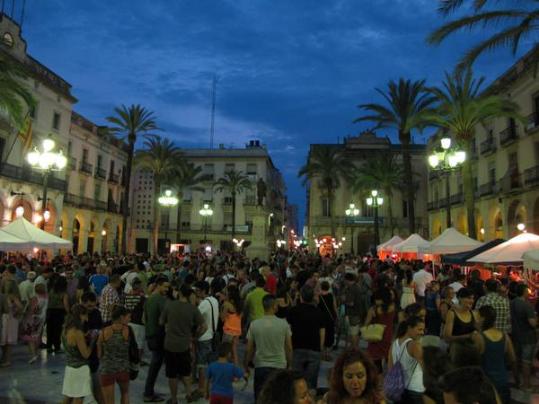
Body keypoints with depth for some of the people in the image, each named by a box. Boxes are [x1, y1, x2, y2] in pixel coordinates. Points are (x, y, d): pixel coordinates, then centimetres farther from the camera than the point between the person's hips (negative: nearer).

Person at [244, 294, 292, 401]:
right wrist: (289, 365, 12)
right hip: (280, 366, 0)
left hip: (261, 366, 1)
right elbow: (289, 348, -1)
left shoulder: (254, 325, -7)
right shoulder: (284, 324, -8)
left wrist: (246, 366, 12)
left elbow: (249, 350, -2)